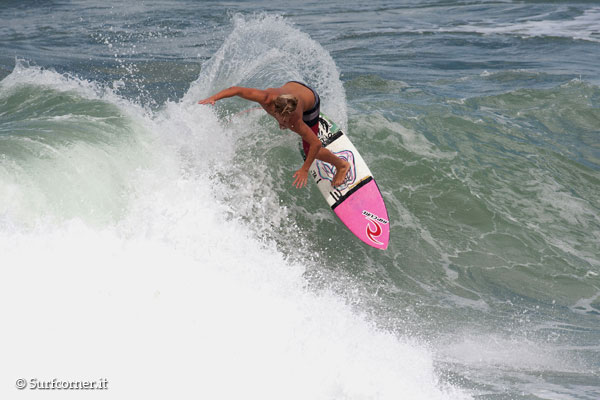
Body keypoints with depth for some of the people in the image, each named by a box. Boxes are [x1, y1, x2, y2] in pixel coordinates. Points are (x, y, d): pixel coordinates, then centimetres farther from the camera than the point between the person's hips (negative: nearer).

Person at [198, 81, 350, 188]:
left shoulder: (295, 122, -45)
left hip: (310, 102, -4)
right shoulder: (266, 99, -42)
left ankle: (341, 165, 27)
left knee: (309, 151, 1)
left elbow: (316, 144, -38)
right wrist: (214, 97, -38)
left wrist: (305, 169, -33)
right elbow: (237, 89, -32)